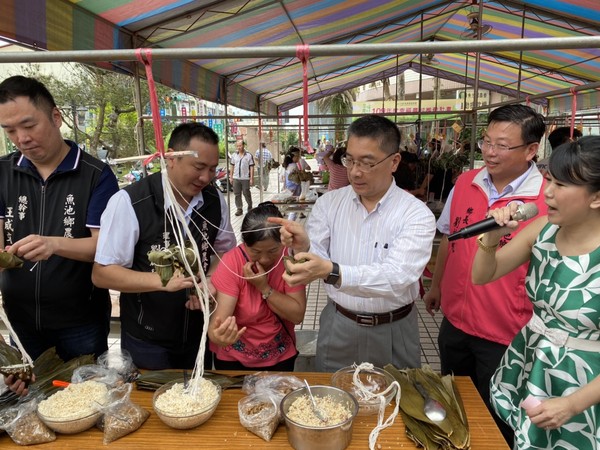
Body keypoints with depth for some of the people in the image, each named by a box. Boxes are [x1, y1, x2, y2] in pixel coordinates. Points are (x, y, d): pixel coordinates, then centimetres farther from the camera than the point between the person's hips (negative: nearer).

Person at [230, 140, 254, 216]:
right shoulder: (234, 155, 8)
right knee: (237, 194, 5)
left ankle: (250, 207, 25)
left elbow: (251, 167, -4)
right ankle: (239, 209, 14)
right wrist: (231, 177, 9)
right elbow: (232, 166, 13)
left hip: (245, 178, -3)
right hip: (236, 178, 4)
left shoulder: (249, 156, -3)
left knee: (246, 194, 4)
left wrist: (251, 178, -7)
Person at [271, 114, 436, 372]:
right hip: (337, 328, 2)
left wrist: (331, 271, -42)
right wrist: (303, 248, -31)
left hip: (393, 333, -1)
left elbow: (397, 276, -28)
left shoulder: (417, 214, -14)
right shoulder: (328, 203, -4)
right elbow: (318, 259, -8)